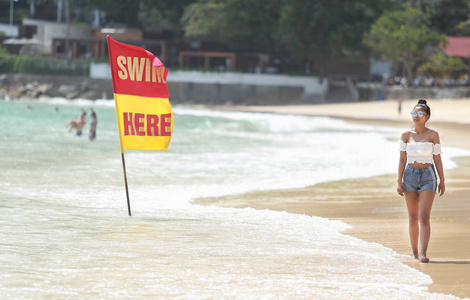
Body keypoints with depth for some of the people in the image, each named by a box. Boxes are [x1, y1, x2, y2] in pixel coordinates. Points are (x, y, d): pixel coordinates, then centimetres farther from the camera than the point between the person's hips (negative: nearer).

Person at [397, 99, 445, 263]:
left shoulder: (433, 135, -1)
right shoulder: (406, 135, 3)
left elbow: (437, 159, 2)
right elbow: (402, 160, 3)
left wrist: (442, 181, 2)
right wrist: (399, 182, -3)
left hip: (428, 176, -2)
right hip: (410, 175, 2)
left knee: (424, 217, -13)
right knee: (413, 217, 7)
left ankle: (423, 254, -19)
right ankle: (414, 252, 17)